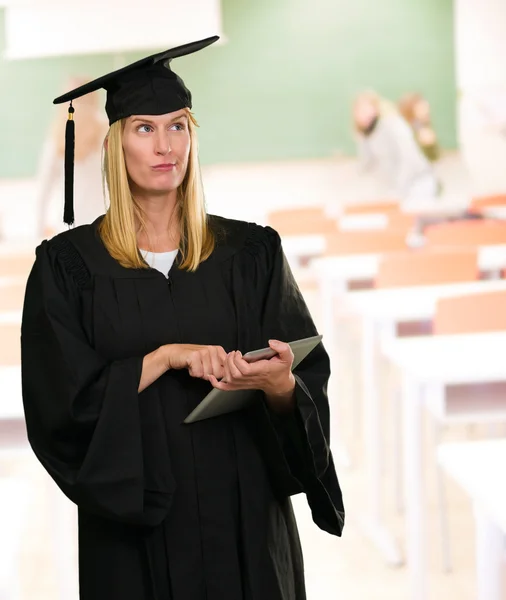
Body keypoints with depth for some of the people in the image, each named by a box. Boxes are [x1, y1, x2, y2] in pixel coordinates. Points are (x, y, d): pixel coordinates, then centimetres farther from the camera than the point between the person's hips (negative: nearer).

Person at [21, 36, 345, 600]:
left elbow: (311, 392, -2)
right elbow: (63, 400, -9)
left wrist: (279, 384, -23)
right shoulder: (69, 264, 0)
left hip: (245, 515, 1)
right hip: (133, 523, -1)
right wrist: (168, 356, -18)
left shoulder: (250, 253, 3)